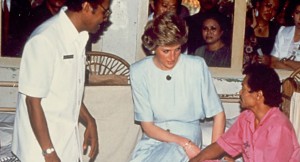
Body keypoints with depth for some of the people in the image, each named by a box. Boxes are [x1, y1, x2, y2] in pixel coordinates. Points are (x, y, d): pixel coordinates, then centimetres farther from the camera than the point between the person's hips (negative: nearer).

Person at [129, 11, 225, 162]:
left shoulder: (197, 66, -9)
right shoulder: (139, 71, -7)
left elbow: (218, 114, -2)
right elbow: (147, 126, -5)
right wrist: (184, 143, -16)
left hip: (188, 135, -2)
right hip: (153, 138, 2)